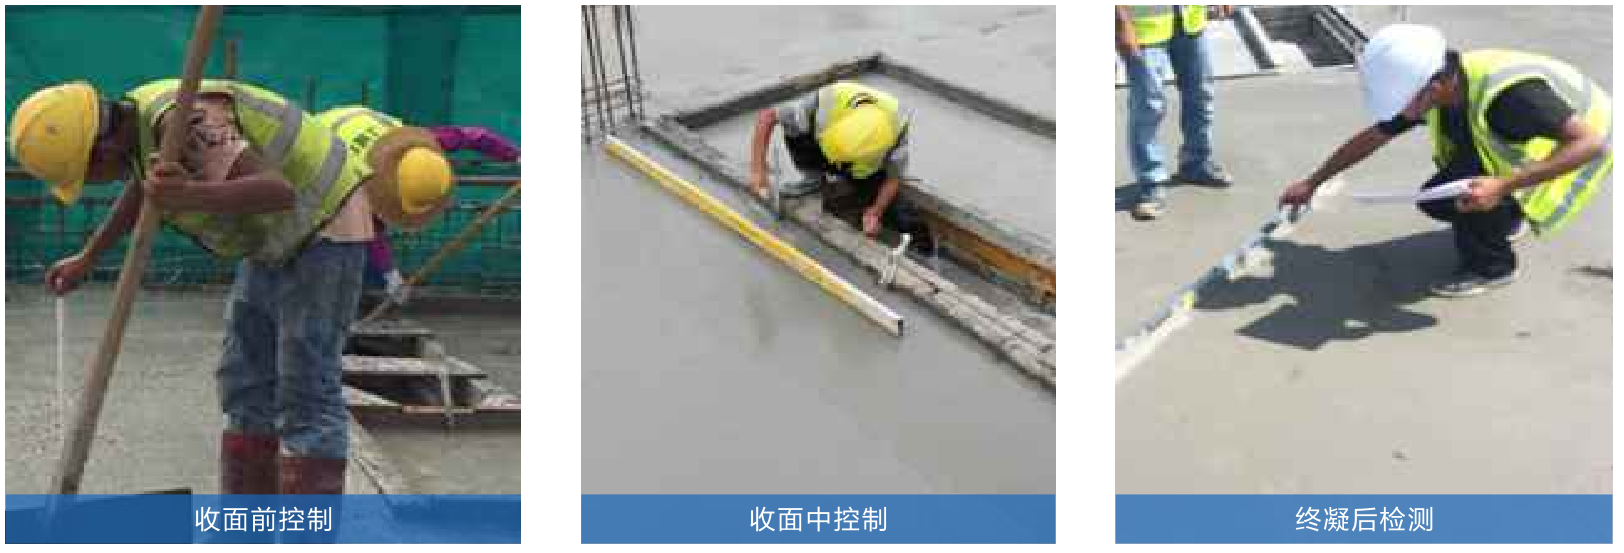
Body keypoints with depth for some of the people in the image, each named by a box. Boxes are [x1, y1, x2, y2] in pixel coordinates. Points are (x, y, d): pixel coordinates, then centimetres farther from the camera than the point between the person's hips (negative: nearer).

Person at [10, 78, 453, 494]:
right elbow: (145, 188, 24)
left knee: (306, 392, -11)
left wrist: (190, 197, -54)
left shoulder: (181, 124, -29)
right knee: (246, 383, 11)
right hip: (279, 238, 10)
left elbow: (278, 191, -40)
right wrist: (86, 258, 28)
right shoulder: (139, 119, 1)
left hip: (324, 226, -10)